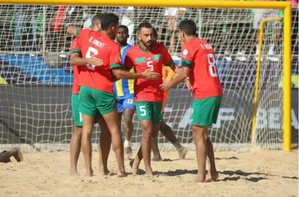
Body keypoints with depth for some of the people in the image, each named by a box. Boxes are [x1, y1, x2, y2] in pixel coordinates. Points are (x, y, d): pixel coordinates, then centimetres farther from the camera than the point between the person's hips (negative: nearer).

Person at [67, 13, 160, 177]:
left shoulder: (87, 34, 3)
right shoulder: (113, 46, -10)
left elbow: (70, 29, 22)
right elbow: (117, 73, -14)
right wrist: (142, 75, -9)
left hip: (85, 88, 4)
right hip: (103, 90, -4)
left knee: (87, 130, 4)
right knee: (114, 129, 7)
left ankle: (88, 170, -2)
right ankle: (120, 168, 4)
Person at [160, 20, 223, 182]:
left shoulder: (188, 46, -6)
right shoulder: (206, 45, 19)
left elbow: (184, 73, -12)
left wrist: (169, 84, 2)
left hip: (204, 95, -8)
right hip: (216, 92, 8)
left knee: (198, 134, -5)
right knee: (201, 134, 16)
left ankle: (201, 175, -8)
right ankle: (213, 172, 13)